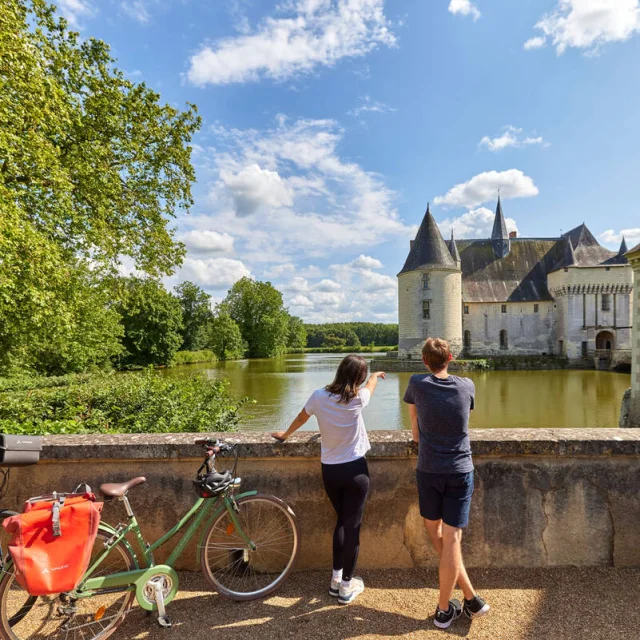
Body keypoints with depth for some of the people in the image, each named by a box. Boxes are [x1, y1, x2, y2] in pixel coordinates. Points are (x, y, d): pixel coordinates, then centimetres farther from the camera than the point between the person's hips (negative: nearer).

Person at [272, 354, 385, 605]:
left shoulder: (319, 396, -8)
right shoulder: (358, 399, -12)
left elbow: (301, 418, 10)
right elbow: (371, 385, 12)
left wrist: (285, 435, 30)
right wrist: (376, 375, 35)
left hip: (329, 471, 3)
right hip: (355, 471, -3)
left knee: (342, 521, 22)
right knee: (352, 526, 10)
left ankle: (336, 579, 28)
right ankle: (346, 587, 22)